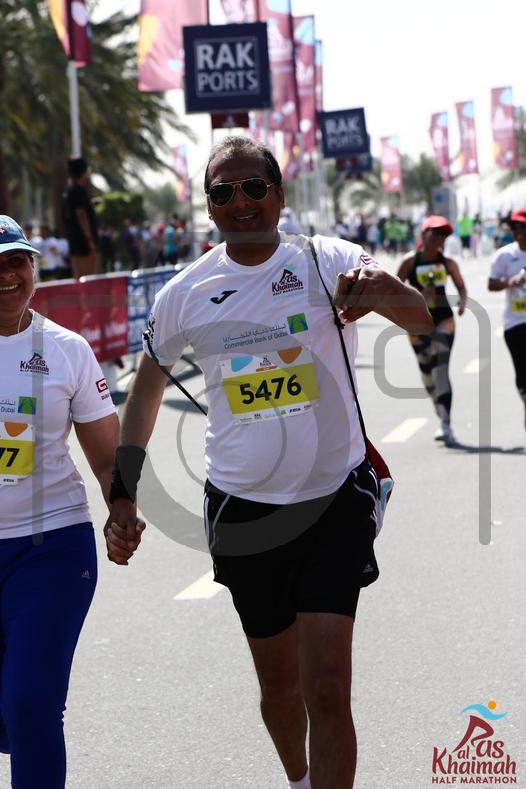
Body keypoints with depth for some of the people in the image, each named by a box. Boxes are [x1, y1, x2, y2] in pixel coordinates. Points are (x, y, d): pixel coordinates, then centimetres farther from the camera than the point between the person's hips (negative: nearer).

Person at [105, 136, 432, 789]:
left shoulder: (326, 261, -8)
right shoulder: (184, 293, 0)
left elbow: (420, 319, -20)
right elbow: (148, 384, 14)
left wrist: (385, 293, -43)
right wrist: (124, 491, 10)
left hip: (335, 502, -2)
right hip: (242, 510, 2)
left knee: (327, 688, -12)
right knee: (279, 685, 14)